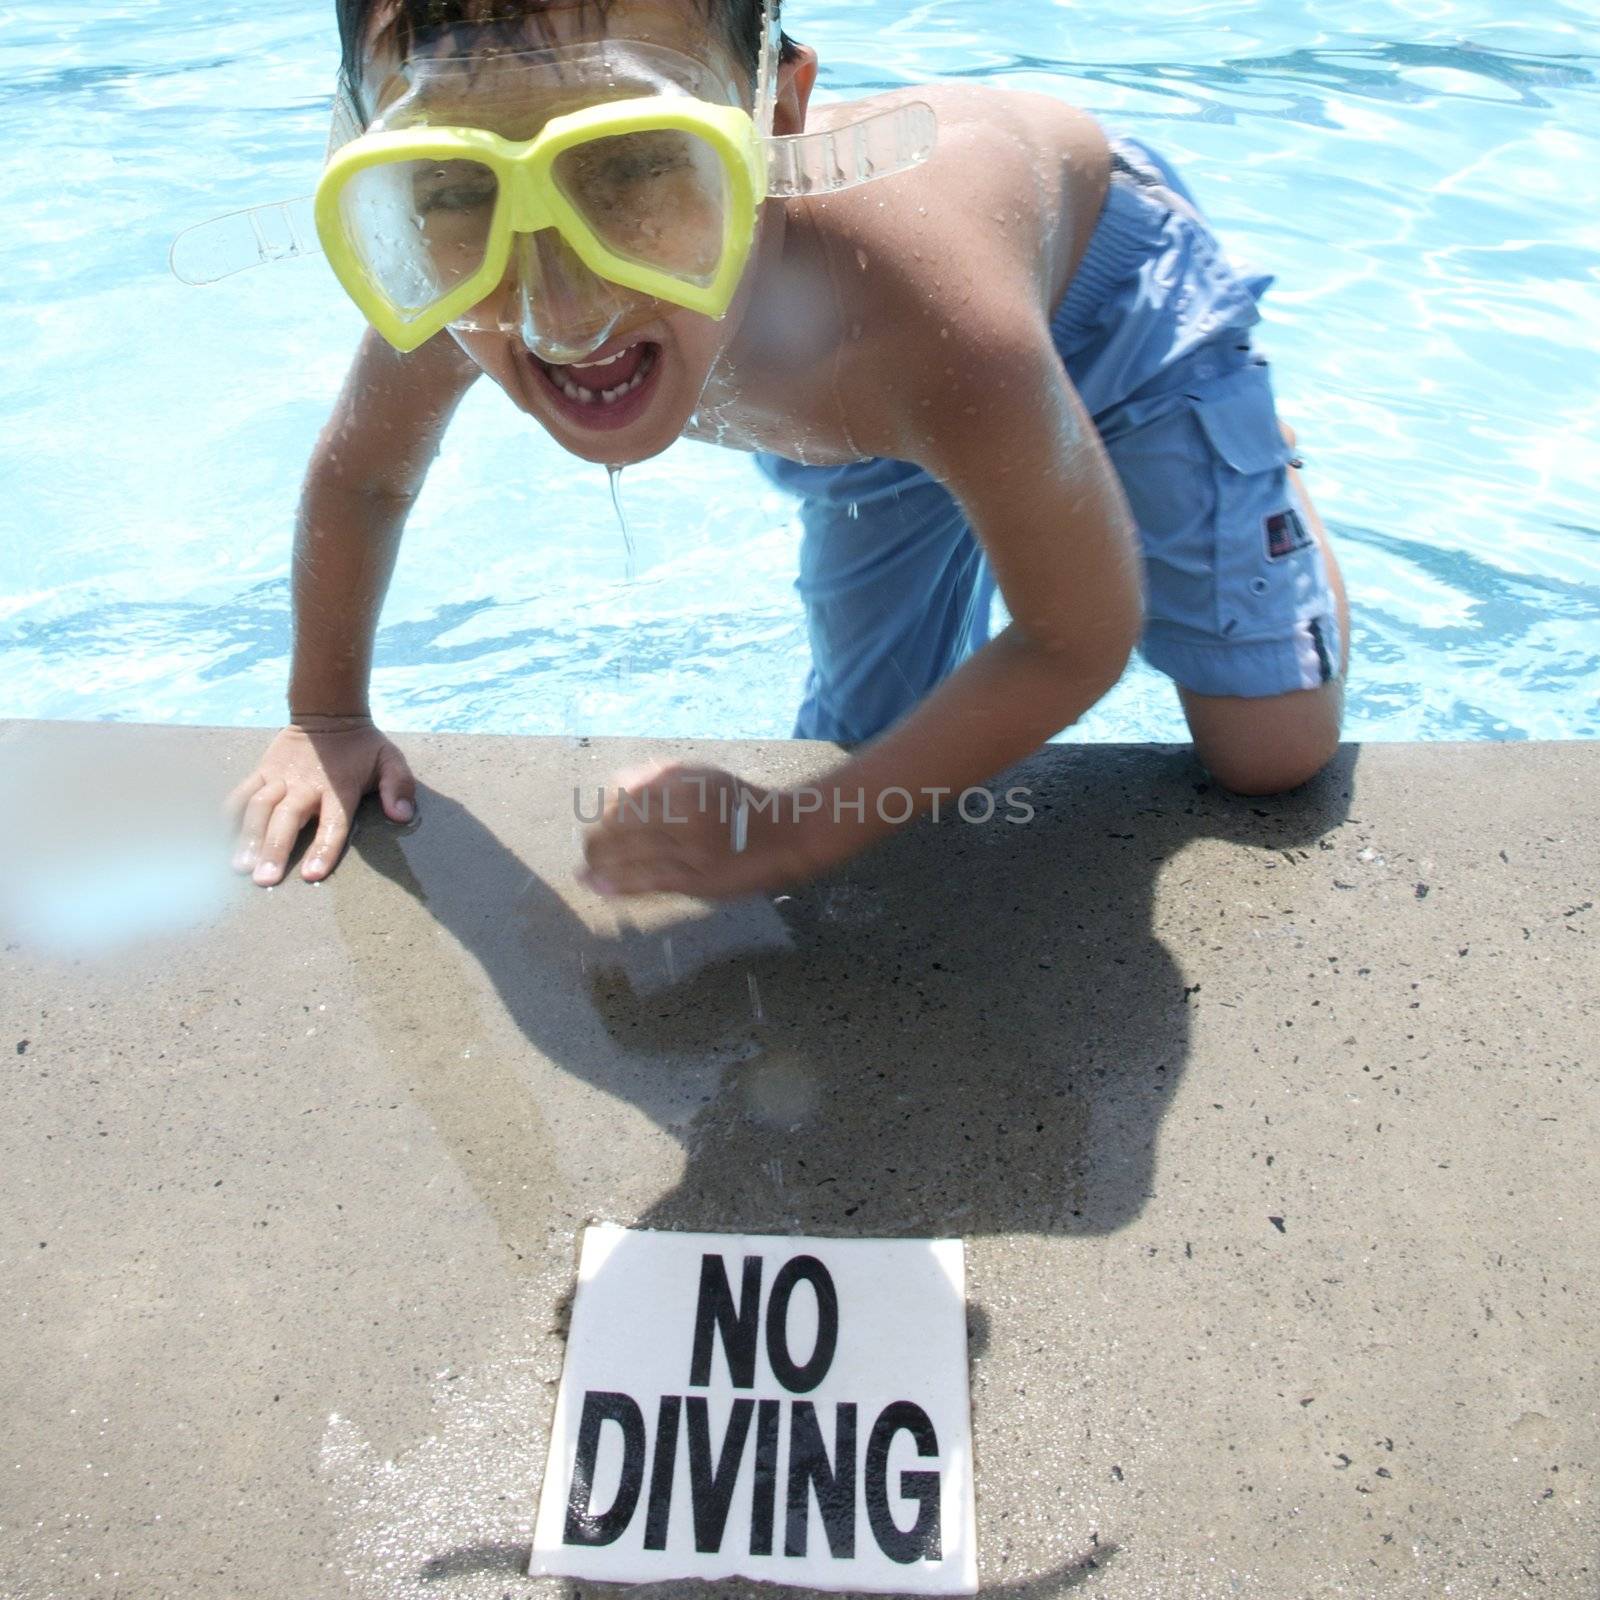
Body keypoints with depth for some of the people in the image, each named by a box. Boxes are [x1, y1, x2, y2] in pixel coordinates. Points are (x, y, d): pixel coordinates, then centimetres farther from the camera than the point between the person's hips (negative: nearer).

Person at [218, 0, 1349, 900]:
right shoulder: (448, 283, -35)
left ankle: (1260, 443, 25)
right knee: (869, 761, 12)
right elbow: (361, 475, -11)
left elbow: (1081, 642, -32)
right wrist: (327, 721, -4)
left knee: (1272, 758, -3)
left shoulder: (931, 318, -49)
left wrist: (795, 837, -33)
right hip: (865, 416, 3)